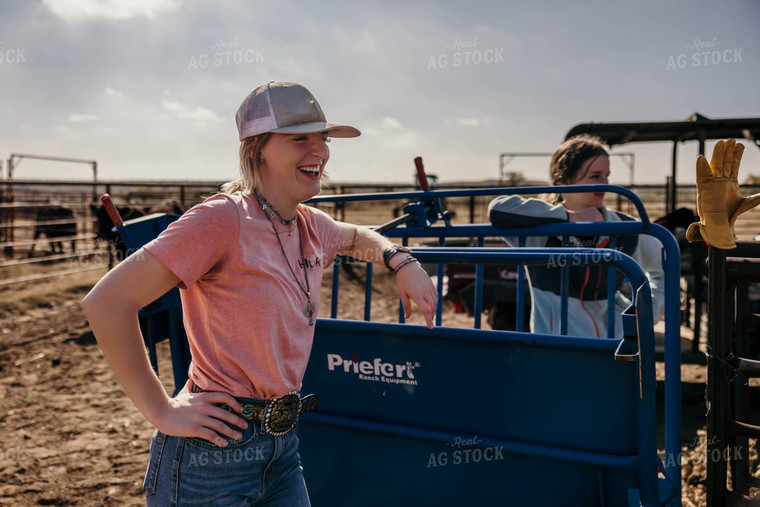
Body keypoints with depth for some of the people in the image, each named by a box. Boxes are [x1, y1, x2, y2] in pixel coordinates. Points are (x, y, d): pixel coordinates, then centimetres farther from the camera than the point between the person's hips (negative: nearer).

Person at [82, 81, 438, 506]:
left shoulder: (310, 226, 6)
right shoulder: (223, 219, -18)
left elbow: (357, 238, 31)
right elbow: (107, 302, -20)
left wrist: (400, 260, 11)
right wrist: (161, 411, -15)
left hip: (282, 446, 7)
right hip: (212, 452, -7)